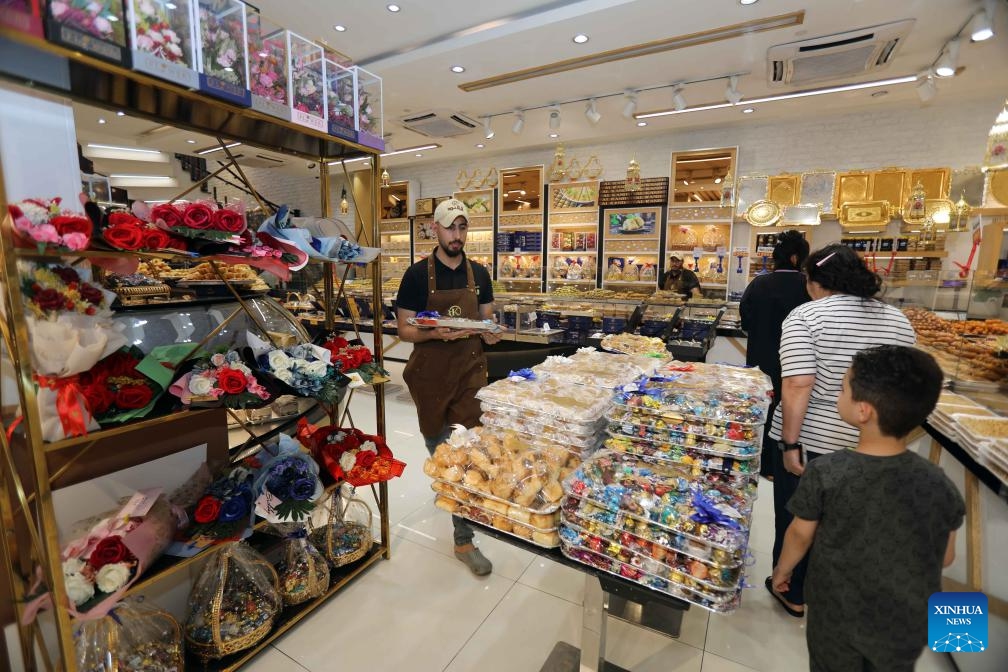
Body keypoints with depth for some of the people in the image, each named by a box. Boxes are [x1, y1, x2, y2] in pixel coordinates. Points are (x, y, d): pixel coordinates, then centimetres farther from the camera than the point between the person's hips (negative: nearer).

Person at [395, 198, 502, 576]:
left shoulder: (479, 274, 5)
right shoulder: (418, 274, -5)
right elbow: (404, 330, -5)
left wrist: (489, 333, -9)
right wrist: (436, 333, -24)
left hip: (470, 371, 2)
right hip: (430, 372, -1)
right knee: (437, 446, 15)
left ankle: (464, 540, 18)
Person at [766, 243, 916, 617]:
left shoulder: (806, 315, -16)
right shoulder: (898, 320, 4)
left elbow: (798, 385, -24)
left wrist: (790, 443, -18)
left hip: (812, 441, -5)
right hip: (871, 446, 6)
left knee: (795, 518, 14)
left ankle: (793, 594, 31)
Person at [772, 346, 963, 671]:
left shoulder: (824, 473, -27)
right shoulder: (939, 483, -19)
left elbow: (800, 535, -13)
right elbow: (945, 558, -4)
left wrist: (782, 569, 7)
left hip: (837, 617, -2)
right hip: (907, 625, 2)